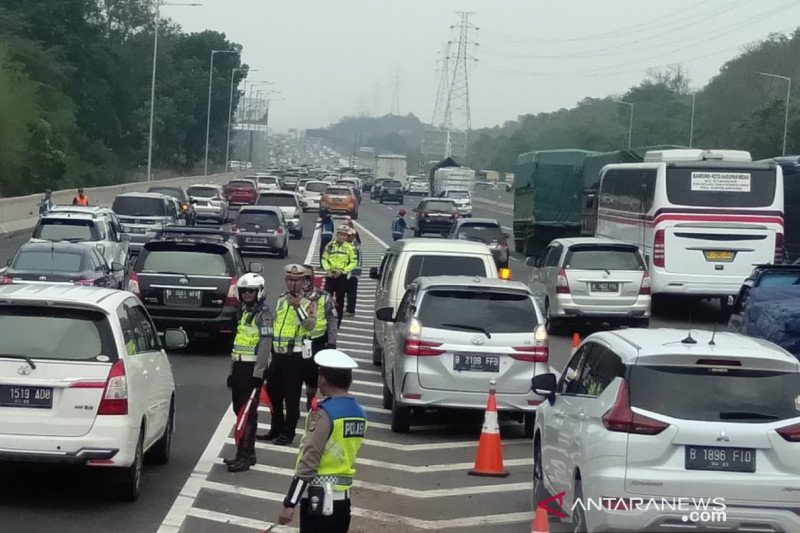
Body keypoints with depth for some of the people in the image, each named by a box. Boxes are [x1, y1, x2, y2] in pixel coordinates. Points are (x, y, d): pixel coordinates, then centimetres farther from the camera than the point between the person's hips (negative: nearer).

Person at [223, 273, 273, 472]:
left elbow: (265, 345, -17)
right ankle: (246, 453, 20)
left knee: (249, 413, -8)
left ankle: (245, 456, -9)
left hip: (252, 368, -9)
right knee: (239, 410, 12)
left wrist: (258, 373, -22)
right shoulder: (243, 312, 18)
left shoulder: (263, 314, -9)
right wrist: (232, 370, 22)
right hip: (238, 366, 9)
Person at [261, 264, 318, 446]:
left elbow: (310, 325, -22)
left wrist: (298, 307, -32)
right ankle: (276, 429, 25)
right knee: (274, 393, 12)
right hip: (277, 354, 7)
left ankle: (288, 433, 6)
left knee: (291, 396, -1)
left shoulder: (308, 302, -6)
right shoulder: (281, 300, 13)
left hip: (295, 356, -7)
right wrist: (270, 347, 24)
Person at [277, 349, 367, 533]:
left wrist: (289, 503, -17)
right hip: (343, 497, 7)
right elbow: (345, 452, 9)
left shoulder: (324, 412, -14)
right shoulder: (359, 414, 8)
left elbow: (309, 461, -18)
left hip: (319, 497, -7)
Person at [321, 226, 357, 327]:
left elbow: (353, 263, -3)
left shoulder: (350, 247, -3)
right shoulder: (330, 246, 3)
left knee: (340, 299, 7)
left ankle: (338, 321, 16)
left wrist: (342, 271, -13)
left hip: (342, 276, -1)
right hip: (330, 275, 1)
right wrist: (327, 269, -10)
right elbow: (324, 259, 7)